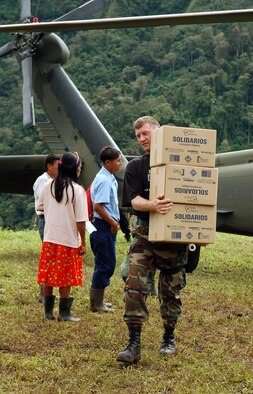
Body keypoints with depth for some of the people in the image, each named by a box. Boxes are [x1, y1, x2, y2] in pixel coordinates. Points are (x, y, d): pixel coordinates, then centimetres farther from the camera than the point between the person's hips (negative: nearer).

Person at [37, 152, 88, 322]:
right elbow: (81, 220, -13)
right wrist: (83, 242, -5)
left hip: (49, 238, 4)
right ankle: (64, 312, 10)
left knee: (48, 275, 11)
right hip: (68, 239, -4)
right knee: (65, 278, 5)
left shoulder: (49, 185, 1)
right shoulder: (78, 190, -13)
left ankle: (48, 310, 19)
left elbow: (40, 207, 13)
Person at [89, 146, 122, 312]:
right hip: (104, 226, -10)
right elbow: (98, 206, -24)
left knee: (106, 264, 16)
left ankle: (98, 301, 24)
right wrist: (113, 222, -15)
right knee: (105, 265, -5)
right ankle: (96, 304, 3)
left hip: (107, 226, 10)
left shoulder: (109, 178, 16)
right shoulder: (104, 180, -16)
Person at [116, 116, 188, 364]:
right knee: (134, 285, -13)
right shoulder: (135, 167, 7)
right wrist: (153, 206, -28)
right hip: (145, 234, 0)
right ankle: (134, 343, -9)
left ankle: (169, 338, 26)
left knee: (171, 290, 8)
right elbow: (134, 200, -6)